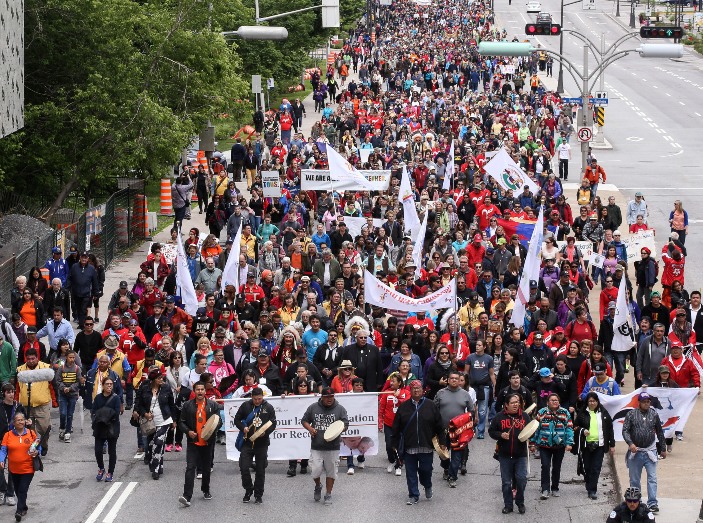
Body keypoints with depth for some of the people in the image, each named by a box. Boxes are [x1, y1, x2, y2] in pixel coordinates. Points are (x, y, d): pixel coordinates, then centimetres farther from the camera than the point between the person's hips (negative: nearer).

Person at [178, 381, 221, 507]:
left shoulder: (213, 405, 4)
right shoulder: (188, 405, 3)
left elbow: (219, 422, 5)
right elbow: (181, 422, 6)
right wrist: (188, 431, -13)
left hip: (207, 442, 2)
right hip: (193, 442, -2)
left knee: (206, 468, 15)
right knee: (190, 468, -12)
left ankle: (206, 490, 36)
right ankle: (187, 496, -18)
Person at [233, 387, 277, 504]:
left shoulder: (269, 408, 1)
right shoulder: (245, 406, 1)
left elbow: (273, 424, 2)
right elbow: (237, 419, 8)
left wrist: (265, 432, -17)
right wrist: (243, 428, -12)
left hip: (262, 443, 0)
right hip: (247, 442, 0)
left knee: (260, 470, 6)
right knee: (244, 467, -5)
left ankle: (258, 494, 16)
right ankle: (248, 490, 16)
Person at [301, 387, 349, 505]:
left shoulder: (340, 409, 1)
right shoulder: (313, 408, 3)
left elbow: (345, 425, 0)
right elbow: (305, 421, 12)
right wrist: (310, 429, -9)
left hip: (332, 448, 0)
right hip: (316, 447, 0)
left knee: (331, 472, 6)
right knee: (316, 471, -5)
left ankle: (328, 494, 20)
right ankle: (318, 486, 27)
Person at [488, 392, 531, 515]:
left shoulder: (524, 416, 4)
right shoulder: (499, 417, 1)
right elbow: (491, 431, 5)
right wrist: (501, 435, -12)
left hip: (520, 455, 0)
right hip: (505, 455, 0)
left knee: (521, 479, -7)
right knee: (506, 482, 6)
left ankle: (520, 502, 13)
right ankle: (508, 505, 18)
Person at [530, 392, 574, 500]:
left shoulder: (565, 413, 2)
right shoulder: (542, 413, 0)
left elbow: (569, 428, -1)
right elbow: (535, 428, 3)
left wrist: (569, 443, -11)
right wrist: (532, 443, 1)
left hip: (559, 446, 1)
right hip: (544, 445, -1)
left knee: (557, 468, 10)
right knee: (545, 466, -10)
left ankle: (555, 489, 23)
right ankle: (545, 490, -10)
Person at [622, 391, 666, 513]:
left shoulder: (654, 414, 6)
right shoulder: (631, 414, -1)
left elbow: (660, 433, 14)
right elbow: (625, 430, -6)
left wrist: (663, 449, 16)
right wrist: (630, 443, -22)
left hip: (650, 452, 0)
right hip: (635, 452, 0)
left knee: (652, 478, -7)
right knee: (634, 479, 8)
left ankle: (652, 503, -8)